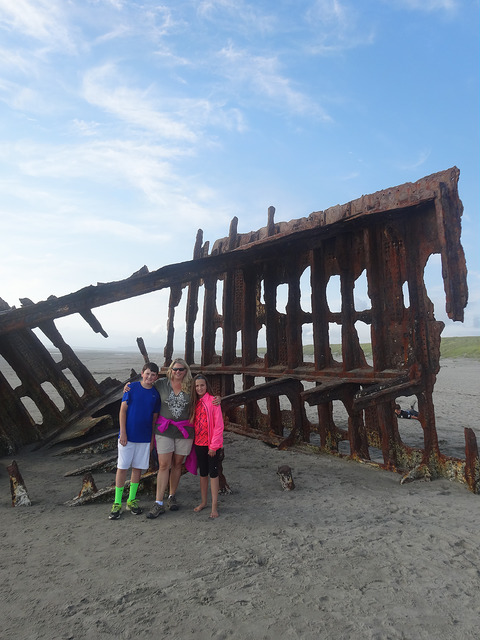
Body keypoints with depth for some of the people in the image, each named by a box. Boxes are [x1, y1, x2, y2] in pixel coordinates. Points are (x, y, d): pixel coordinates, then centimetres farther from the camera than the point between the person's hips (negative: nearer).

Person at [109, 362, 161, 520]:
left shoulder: (155, 394, 2)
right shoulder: (132, 387, -7)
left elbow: (154, 418, 8)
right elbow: (123, 410, -6)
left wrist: (152, 440, 8)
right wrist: (123, 433, -11)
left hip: (144, 438, 3)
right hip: (128, 436, -3)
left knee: (137, 468, 11)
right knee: (122, 468, 2)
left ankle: (131, 501, 25)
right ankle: (117, 503, 15)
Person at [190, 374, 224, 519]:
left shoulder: (213, 401, -12)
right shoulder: (195, 403, 6)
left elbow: (219, 425, -14)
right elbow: (193, 423, 11)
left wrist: (213, 445, -14)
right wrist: (194, 441, 3)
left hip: (212, 444, -5)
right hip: (199, 443, 6)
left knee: (213, 473, 1)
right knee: (203, 473, 15)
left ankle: (214, 506, 10)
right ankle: (203, 502, 28)